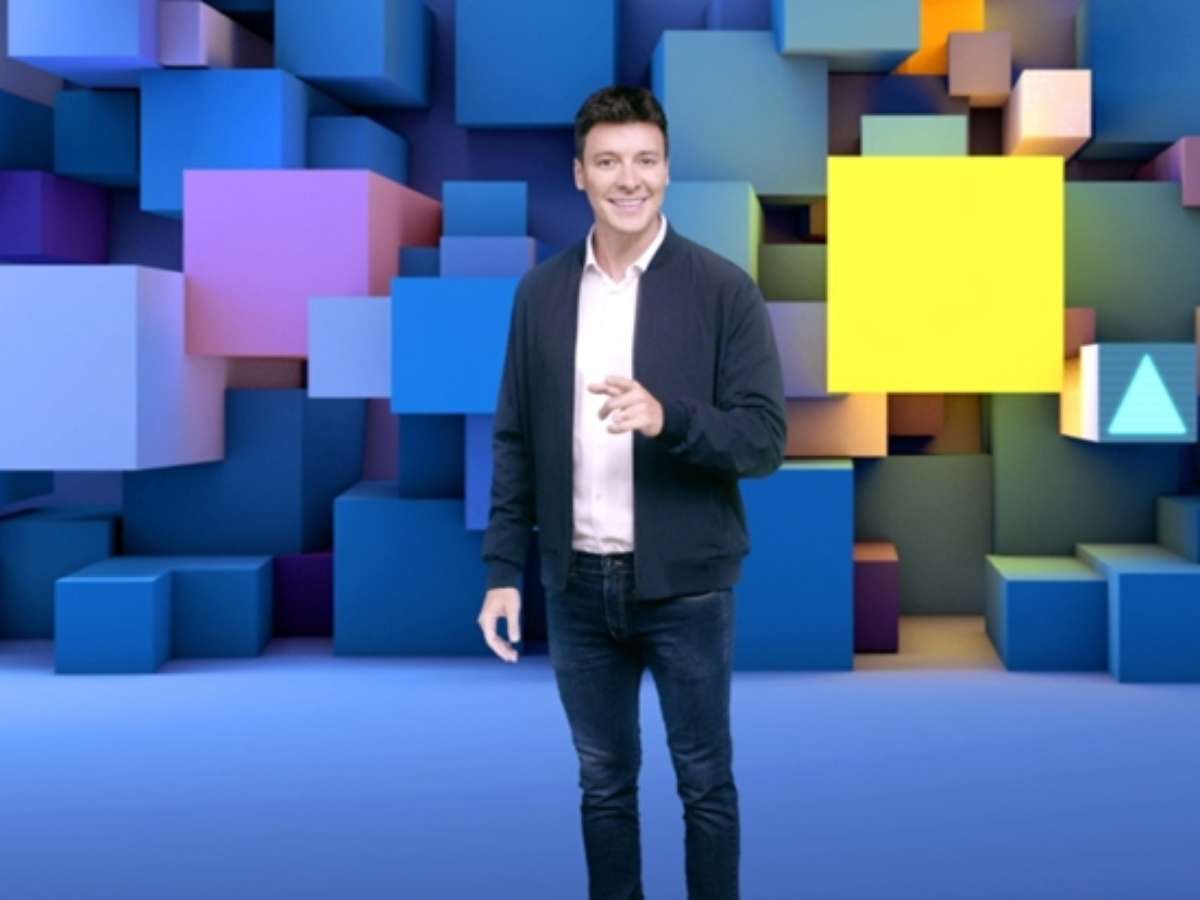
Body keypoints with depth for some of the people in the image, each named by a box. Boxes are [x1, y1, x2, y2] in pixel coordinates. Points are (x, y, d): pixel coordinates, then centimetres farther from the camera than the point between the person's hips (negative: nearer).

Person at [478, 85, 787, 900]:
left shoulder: (723, 289, -7)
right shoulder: (541, 292, 3)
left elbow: (765, 438, -10)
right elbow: (515, 440, 7)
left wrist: (667, 418, -27)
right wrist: (504, 569, 3)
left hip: (685, 584, -3)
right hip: (578, 584, 3)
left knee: (705, 781, 10)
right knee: (604, 781, 15)